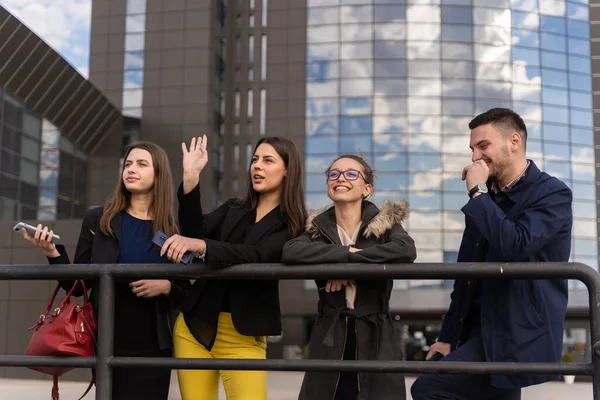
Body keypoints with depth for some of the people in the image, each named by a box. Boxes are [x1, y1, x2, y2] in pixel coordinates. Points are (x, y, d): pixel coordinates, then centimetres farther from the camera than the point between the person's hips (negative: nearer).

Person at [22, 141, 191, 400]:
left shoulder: (173, 231, 2)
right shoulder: (97, 219, 3)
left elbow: (185, 293, 6)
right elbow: (77, 285, 3)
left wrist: (165, 286, -14)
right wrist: (52, 252, -11)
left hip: (153, 347, 0)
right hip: (107, 343, 0)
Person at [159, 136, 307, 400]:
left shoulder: (291, 225, -3)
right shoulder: (232, 209, 11)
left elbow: (256, 256, -21)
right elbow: (195, 230, -6)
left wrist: (201, 245, -35)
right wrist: (191, 177, -18)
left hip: (243, 336, -4)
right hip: (195, 325, 4)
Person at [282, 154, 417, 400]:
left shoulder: (384, 222, 1)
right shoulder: (318, 227, 7)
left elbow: (406, 250, -21)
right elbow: (290, 252, -15)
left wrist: (350, 263, -20)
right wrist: (348, 253, -19)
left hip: (375, 338, -2)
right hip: (330, 339, 2)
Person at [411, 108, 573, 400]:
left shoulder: (553, 193, -9)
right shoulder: (488, 197, 13)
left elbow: (516, 246, -27)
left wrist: (478, 192, -16)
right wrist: (448, 335, 14)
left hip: (518, 337, -8)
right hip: (483, 332, 8)